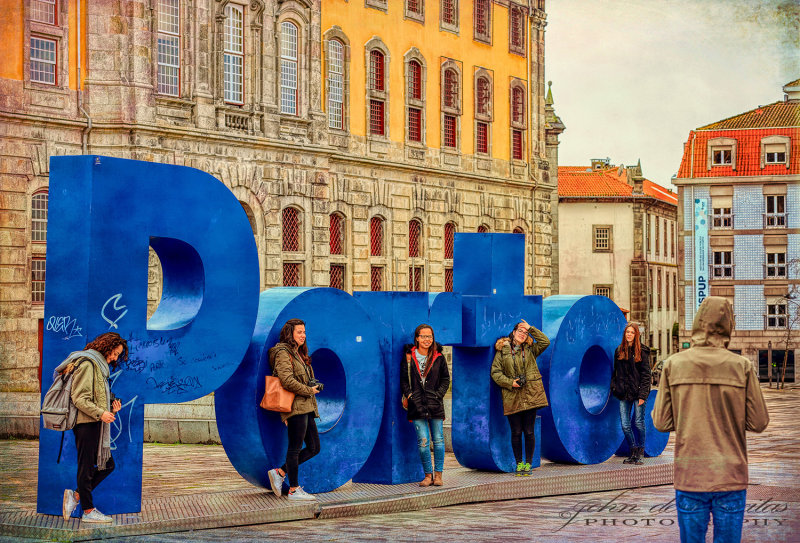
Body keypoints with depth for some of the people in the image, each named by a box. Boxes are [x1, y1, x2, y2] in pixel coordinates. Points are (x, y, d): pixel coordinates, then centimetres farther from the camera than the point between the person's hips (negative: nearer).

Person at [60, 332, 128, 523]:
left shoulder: (100, 367, 21)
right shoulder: (87, 364, -10)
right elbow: (79, 398, -17)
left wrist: (112, 408, 8)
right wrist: (101, 413, -22)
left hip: (96, 425, 10)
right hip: (86, 423, -10)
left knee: (107, 465, 10)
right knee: (87, 467, -2)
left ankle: (76, 495, 13)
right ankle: (88, 511, 4)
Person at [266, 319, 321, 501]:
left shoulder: (298, 354, 21)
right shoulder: (283, 353, -9)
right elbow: (287, 380, -20)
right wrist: (309, 390, -11)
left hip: (306, 407, 10)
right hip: (296, 407, -10)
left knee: (314, 448, 8)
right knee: (295, 448, -4)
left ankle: (280, 472, 13)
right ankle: (294, 490, 2)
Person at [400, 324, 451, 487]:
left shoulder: (438, 358, 5)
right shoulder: (409, 357, 3)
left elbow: (446, 379, 11)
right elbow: (403, 379, 8)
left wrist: (439, 393, -2)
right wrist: (409, 394, -4)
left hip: (435, 404, 1)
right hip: (417, 405, -1)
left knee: (438, 440, 2)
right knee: (423, 441, -4)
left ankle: (438, 474, 11)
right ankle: (428, 475, 5)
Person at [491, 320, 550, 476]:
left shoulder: (530, 350, 11)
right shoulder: (502, 350, 6)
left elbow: (545, 342, -3)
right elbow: (495, 372, 3)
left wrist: (531, 328, 0)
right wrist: (510, 382, -9)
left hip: (530, 395, 1)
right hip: (512, 397, -1)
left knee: (529, 432, 1)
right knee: (516, 432, 3)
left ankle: (528, 463, 12)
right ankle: (519, 463, 14)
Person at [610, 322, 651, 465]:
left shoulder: (642, 351, -2)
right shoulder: (619, 351, 11)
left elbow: (646, 374, -5)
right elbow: (615, 372, 17)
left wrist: (642, 395, -12)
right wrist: (614, 387, 5)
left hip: (637, 392, -4)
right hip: (624, 394, 4)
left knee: (639, 423, 0)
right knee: (625, 425, 2)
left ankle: (640, 453, 9)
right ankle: (633, 452, 15)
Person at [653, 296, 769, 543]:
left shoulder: (673, 365, -4)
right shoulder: (742, 366, -5)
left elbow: (662, 422, -3)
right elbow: (759, 422, -4)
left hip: (689, 477, 1)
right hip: (731, 477, 0)